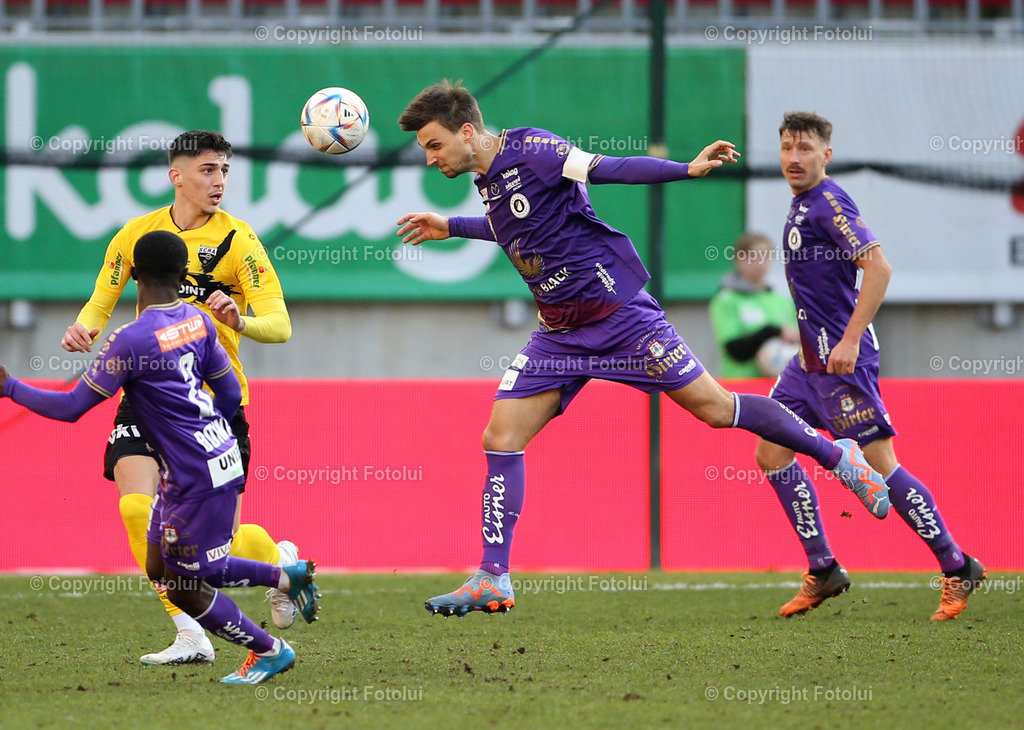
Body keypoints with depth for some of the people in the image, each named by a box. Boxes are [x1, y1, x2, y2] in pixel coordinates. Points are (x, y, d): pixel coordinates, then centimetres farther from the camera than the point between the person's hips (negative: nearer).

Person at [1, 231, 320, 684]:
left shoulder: (130, 340, -19)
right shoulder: (198, 321, 4)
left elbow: (72, 407, -15)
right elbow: (230, 395, 11)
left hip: (196, 477, -8)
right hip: (219, 455, 8)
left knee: (185, 588, 6)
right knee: (161, 570, 18)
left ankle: (269, 651, 20)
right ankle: (288, 577, 22)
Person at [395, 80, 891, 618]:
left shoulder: (530, 150, -16)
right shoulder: (488, 181, 8)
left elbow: (610, 169, -17)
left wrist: (687, 170, -26)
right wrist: (450, 228, 32)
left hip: (618, 312, -7)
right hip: (560, 332, 7)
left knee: (714, 407, -4)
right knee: (500, 440, -5)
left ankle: (837, 456, 14)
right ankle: (492, 581, 0)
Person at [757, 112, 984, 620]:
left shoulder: (829, 203, -14)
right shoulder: (801, 205, 15)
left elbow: (878, 267, -23)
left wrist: (850, 340, -26)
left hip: (842, 360, -10)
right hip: (811, 358, 10)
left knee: (879, 466, -9)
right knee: (771, 453, 6)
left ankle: (958, 568, 0)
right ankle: (823, 571, 12)